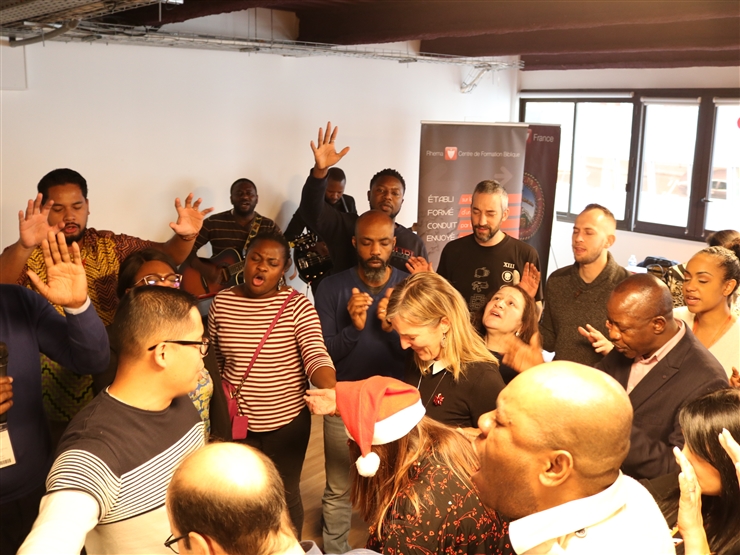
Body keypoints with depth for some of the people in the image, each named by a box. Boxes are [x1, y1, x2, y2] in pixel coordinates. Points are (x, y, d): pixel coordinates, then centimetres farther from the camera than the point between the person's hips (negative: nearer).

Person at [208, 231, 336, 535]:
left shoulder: (297, 305, -13)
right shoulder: (221, 302, -3)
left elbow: (316, 354, -25)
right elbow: (214, 359, 7)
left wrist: (332, 390, -44)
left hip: (287, 419, -2)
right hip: (236, 419, 3)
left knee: (285, 494, 16)